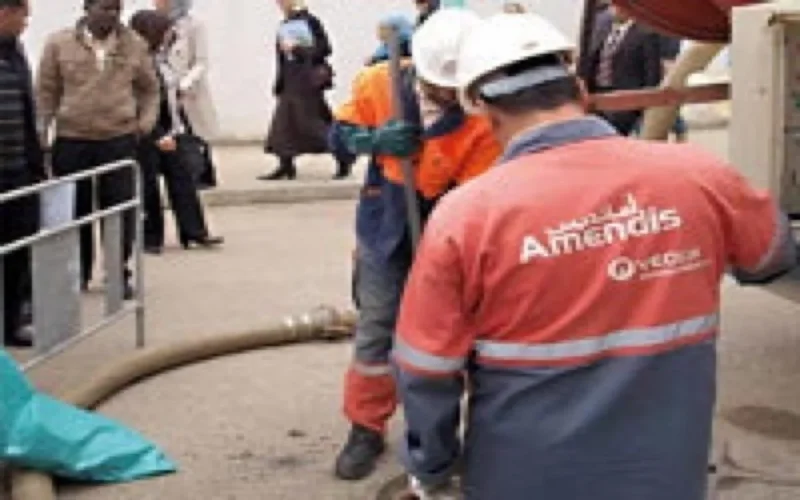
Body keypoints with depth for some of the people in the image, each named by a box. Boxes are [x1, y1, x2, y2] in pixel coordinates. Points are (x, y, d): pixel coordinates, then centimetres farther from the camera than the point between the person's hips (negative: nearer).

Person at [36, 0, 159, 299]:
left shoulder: (134, 45, 3)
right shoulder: (59, 44, -1)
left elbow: (149, 89, 13)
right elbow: (46, 91, 3)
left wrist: (147, 119, -2)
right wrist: (41, 128, -7)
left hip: (120, 140, 0)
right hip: (71, 140, 0)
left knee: (121, 210, 1)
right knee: (75, 210, 10)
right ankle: (77, 274, 25)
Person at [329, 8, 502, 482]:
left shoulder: (485, 112, -21)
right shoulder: (378, 83, -15)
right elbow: (339, 133, -4)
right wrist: (376, 140, -24)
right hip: (386, 228, 1)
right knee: (376, 329, 8)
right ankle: (367, 428, 23)